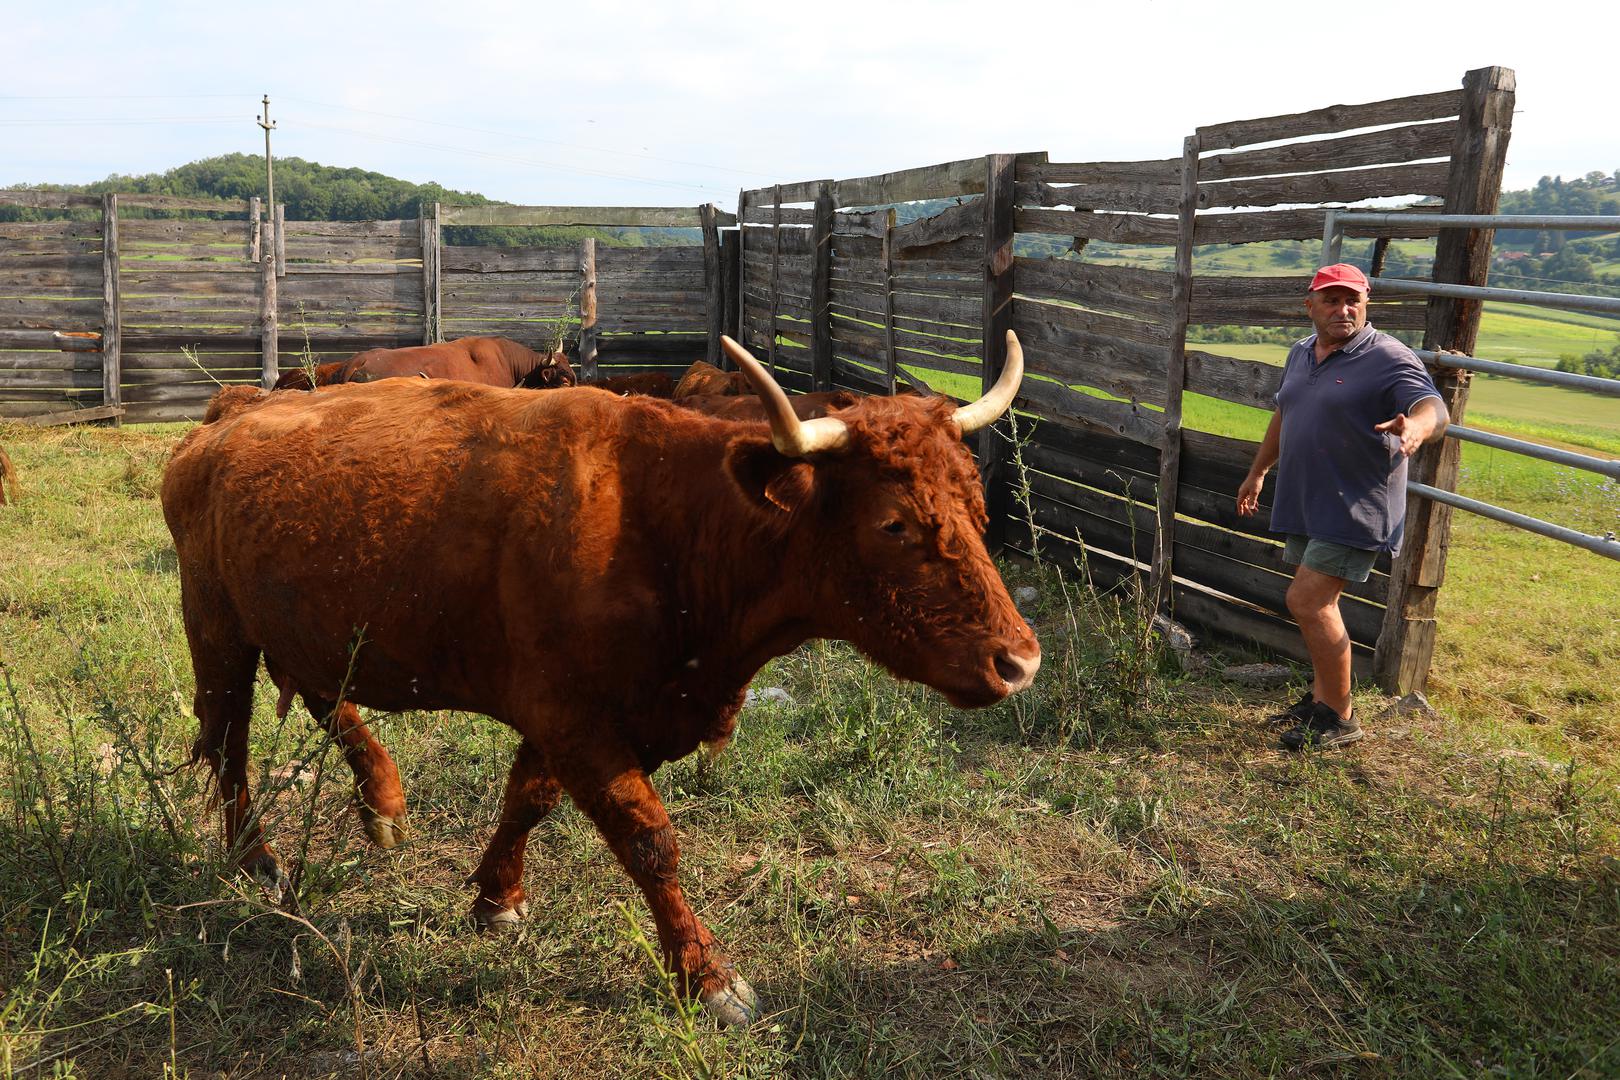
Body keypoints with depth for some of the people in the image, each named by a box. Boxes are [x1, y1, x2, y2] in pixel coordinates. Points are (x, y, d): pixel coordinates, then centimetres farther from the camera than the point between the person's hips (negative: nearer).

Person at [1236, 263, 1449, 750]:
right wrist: (1257, 472, 34)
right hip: (1304, 505, 8)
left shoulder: (1389, 359, -12)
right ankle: (1320, 698, 29)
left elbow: (1434, 408, -26)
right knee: (1317, 604, 15)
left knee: (1307, 601, -13)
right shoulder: (1300, 354, 12)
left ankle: (1339, 718, -1)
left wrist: (1416, 427, -50)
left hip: (1355, 509, -8)